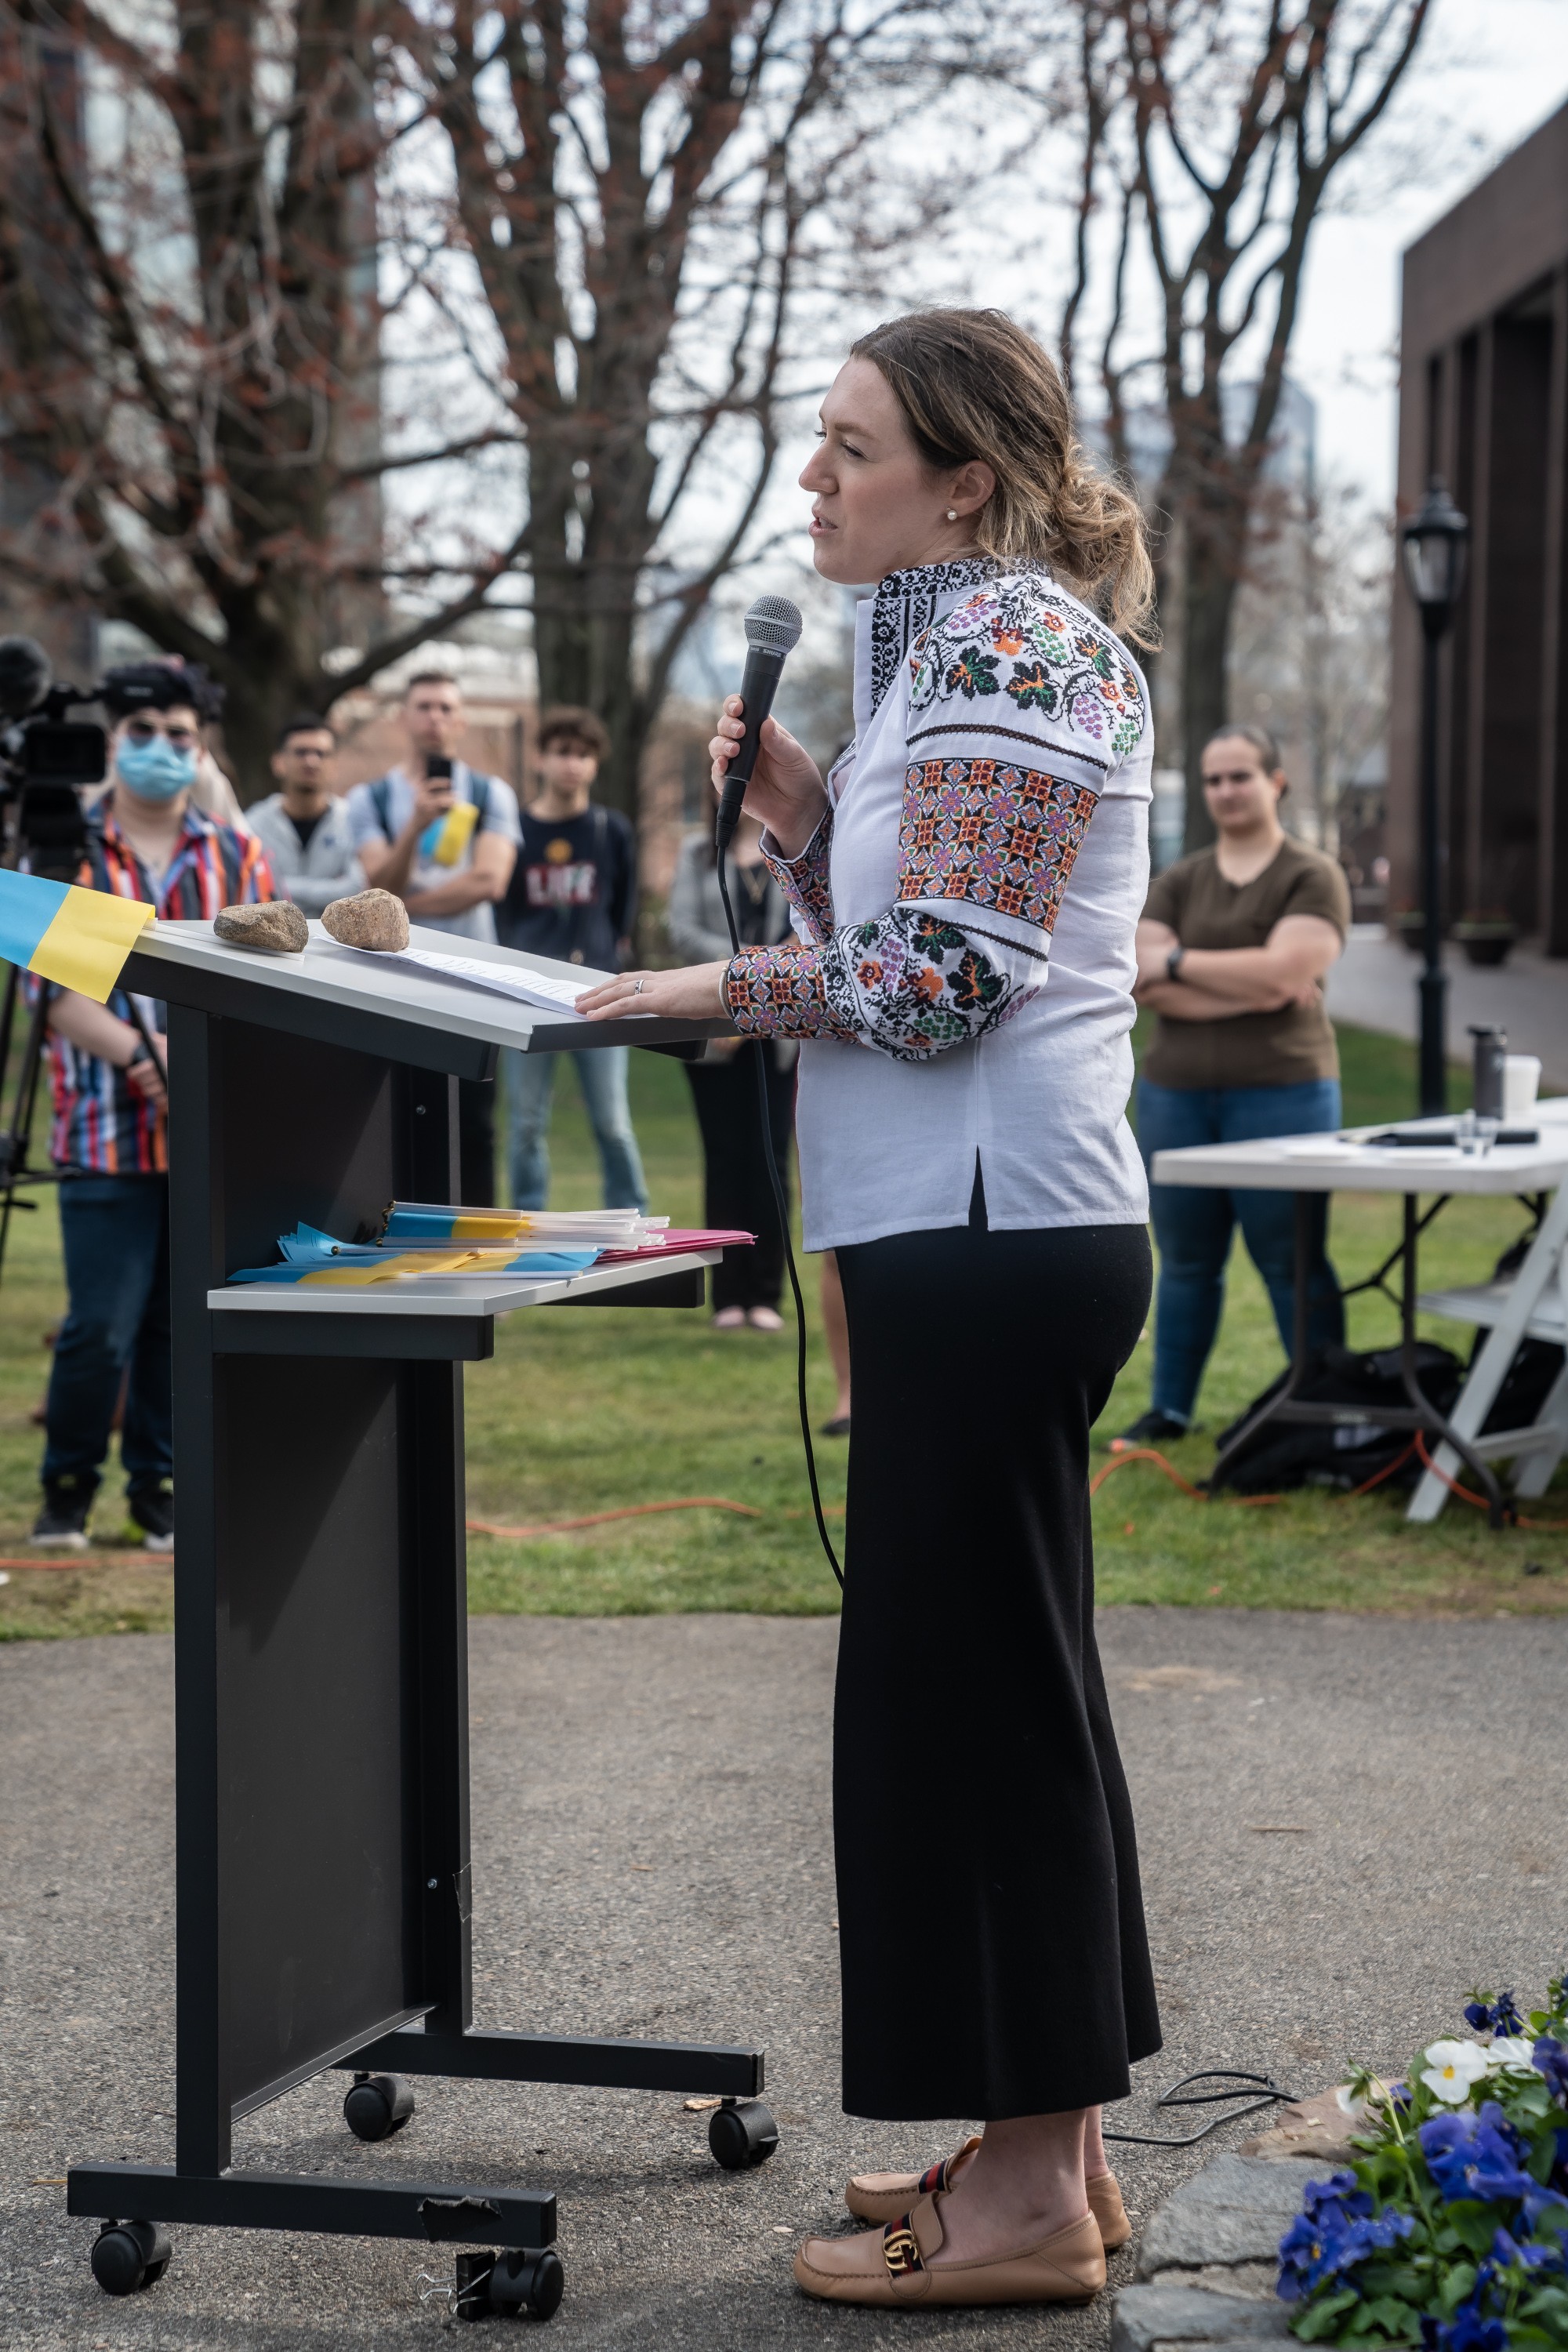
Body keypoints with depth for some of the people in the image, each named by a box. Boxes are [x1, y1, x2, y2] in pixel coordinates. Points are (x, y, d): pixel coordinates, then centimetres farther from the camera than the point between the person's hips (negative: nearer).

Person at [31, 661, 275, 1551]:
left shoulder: (238, 856, 11)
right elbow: (60, 989, -6)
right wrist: (140, 1057, -21)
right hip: (107, 1138, -3)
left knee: (182, 1325, 6)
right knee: (101, 1330, -7)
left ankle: (159, 1488, 19)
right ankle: (69, 1488, 13)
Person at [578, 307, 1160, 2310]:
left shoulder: (1008, 641, -13)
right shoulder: (961, 639, 19)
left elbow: (936, 984, -19)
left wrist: (724, 986, -8)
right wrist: (803, 823, 7)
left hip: (993, 1235, -11)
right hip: (987, 1232, 11)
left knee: (967, 1685, -5)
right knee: (1002, 1681, 14)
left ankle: (1028, 2196, 2)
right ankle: (1049, 2146, 23)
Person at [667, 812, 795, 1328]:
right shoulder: (698, 854, 9)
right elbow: (682, 930, -3)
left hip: (777, 1030, -1)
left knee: (770, 1160, -2)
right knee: (724, 1159, 1)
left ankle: (766, 1295, 2)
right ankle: (728, 1295, 4)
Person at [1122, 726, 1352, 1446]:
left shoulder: (1313, 878, 0)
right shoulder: (1178, 883, 11)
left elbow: (1281, 973, -14)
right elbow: (1150, 988, -1)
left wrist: (1178, 962, -5)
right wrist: (1252, 987, -11)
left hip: (1280, 1092, -4)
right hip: (1176, 1090, 4)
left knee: (1292, 1263, -2)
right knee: (1185, 1260, 10)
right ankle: (1169, 1409, 19)